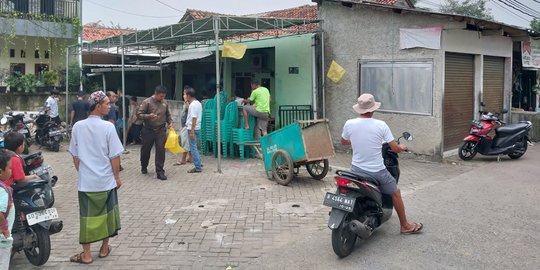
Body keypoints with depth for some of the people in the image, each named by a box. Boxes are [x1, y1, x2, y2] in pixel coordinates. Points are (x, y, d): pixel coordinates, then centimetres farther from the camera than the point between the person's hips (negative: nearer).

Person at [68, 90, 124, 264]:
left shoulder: (78, 127, -3)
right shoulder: (108, 127, -12)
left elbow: (75, 156, 5)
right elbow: (114, 156, -9)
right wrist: (117, 177, 3)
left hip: (86, 180, 2)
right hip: (106, 180, -2)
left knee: (87, 216, 8)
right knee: (106, 213, 15)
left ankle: (86, 254, 14)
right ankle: (104, 248, 26)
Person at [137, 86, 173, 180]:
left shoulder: (165, 103, 4)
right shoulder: (147, 102, -9)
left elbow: (168, 115, 19)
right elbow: (139, 114, -11)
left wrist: (170, 122, 0)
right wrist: (148, 116, -28)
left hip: (161, 131, 2)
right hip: (148, 130, -2)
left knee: (161, 150, -5)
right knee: (146, 149, 13)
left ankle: (160, 172, 1)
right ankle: (144, 167, 38)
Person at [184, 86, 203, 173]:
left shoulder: (193, 104, -17)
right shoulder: (198, 103, 12)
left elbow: (194, 118, -22)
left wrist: (192, 131, -22)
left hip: (193, 129, -10)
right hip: (197, 128, 10)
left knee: (193, 148, -3)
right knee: (194, 147, 18)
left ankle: (198, 167, 1)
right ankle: (199, 163, 22)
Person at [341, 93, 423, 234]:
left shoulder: (349, 124, -8)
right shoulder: (381, 125, -14)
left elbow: (343, 142, 12)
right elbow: (396, 148, -9)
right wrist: (402, 147, 15)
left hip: (356, 169, 2)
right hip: (377, 171, -2)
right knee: (395, 193, 21)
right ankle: (405, 226, 32)